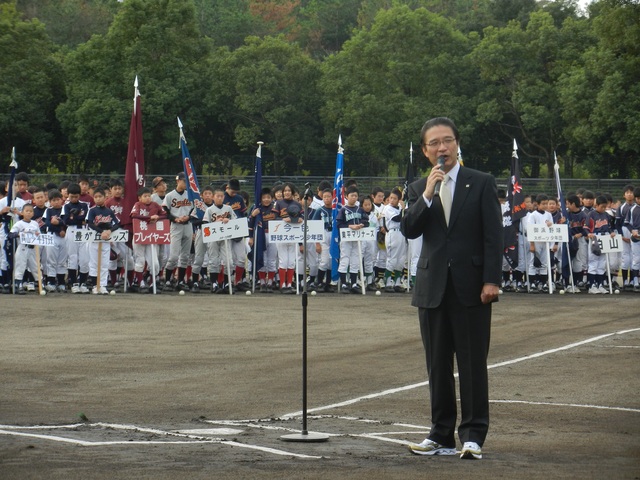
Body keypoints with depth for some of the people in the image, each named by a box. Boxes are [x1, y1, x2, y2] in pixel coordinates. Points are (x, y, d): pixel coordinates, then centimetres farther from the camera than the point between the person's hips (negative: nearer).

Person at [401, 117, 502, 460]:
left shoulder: (482, 184, 2)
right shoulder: (418, 189, 11)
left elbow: (493, 235, -2)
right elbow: (409, 230, -3)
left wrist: (491, 280, -11)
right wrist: (427, 196, -15)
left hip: (471, 287, -3)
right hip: (433, 287, 3)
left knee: (473, 364, -4)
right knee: (437, 365, 7)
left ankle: (473, 436, 0)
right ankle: (442, 435, 14)